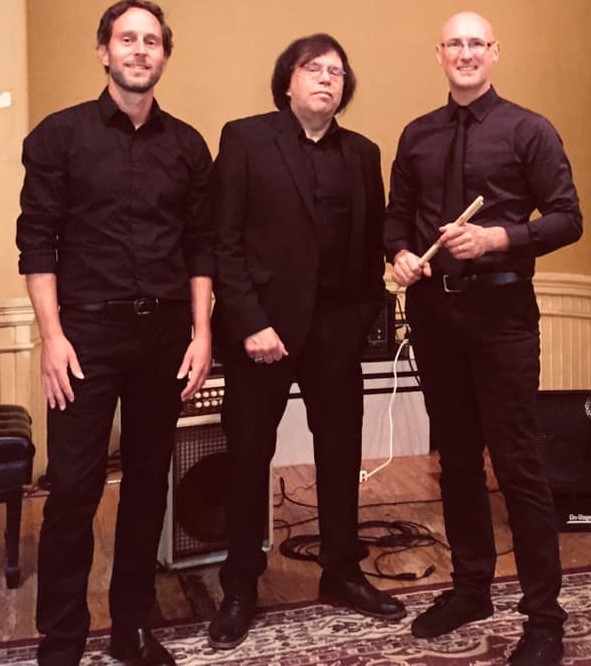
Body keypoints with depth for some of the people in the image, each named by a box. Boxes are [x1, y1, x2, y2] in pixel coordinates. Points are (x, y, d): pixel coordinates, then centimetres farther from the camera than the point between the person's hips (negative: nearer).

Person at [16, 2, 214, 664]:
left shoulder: (187, 144, 8)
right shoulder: (60, 133, 0)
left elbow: (200, 246, 9)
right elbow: (37, 241, -3)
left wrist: (201, 333, 2)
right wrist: (52, 335, -10)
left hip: (165, 332, 3)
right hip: (87, 329, -3)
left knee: (148, 481, 10)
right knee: (74, 487, -2)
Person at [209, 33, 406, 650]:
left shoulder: (362, 153, 11)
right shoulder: (244, 138, -2)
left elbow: (372, 241, 10)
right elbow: (223, 240, -7)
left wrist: (365, 315, -2)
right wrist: (250, 322, -15)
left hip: (337, 327, 4)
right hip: (262, 324, -3)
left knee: (340, 452, 12)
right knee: (249, 455, 6)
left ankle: (342, 571, 30)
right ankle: (240, 586, 21)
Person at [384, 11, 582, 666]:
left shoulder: (528, 129, -2)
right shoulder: (416, 135, 11)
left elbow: (567, 218, -6)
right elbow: (397, 213, 16)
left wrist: (498, 237, -20)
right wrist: (399, 254, -5)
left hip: (500, 309, -4)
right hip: (432, 308, 5)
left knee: (516, 459, -3)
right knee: (455, 454, 13)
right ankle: (470, 586, 29)